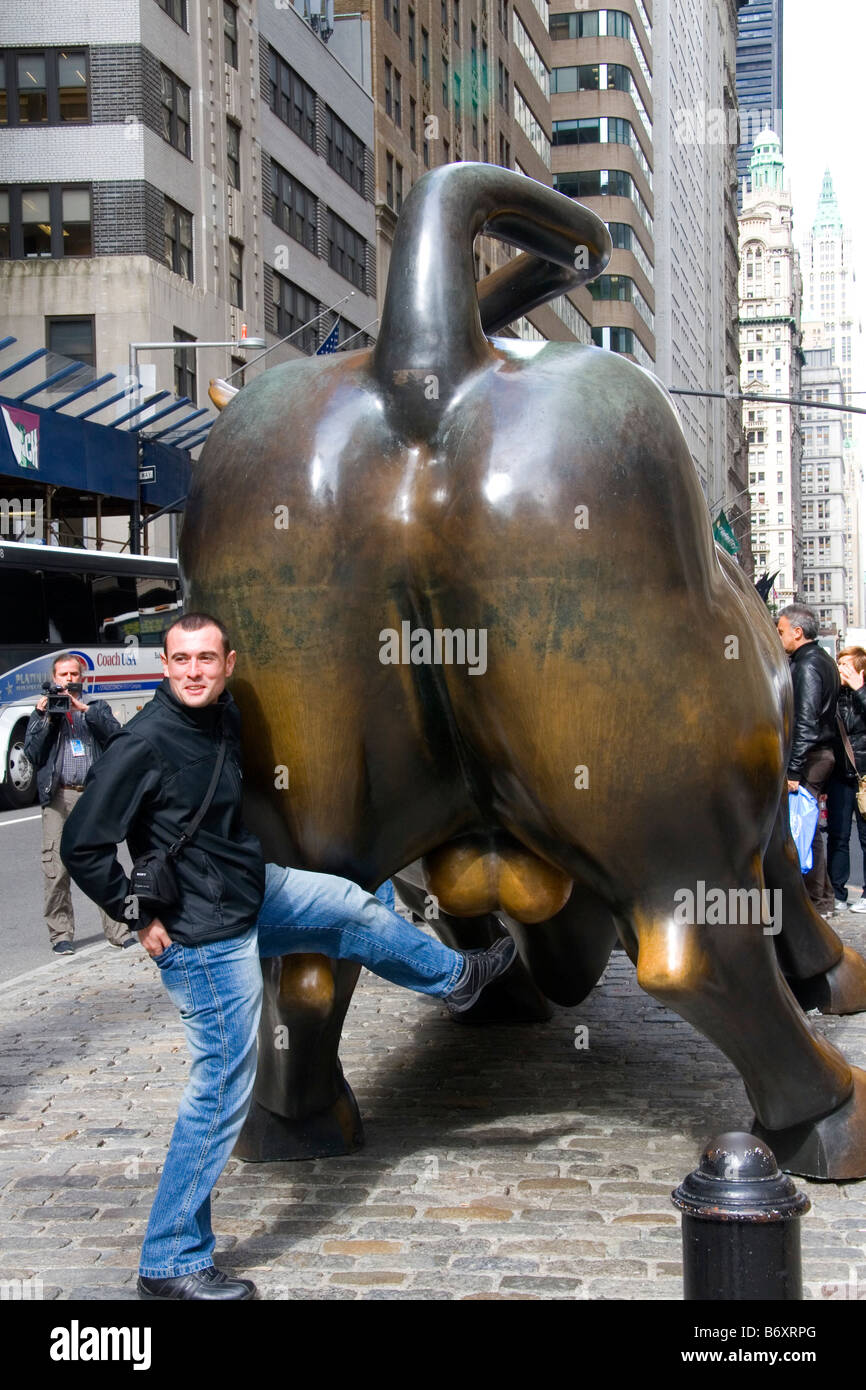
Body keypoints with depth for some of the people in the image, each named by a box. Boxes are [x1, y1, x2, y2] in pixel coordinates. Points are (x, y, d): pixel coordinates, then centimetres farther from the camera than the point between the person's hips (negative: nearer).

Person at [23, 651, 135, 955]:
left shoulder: (96, 709, 18)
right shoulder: (43, 712, 17)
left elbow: (114, 734, -3)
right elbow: (33, 753, 5)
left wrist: (83, 709, -10)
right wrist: (44, 717, -5)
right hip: (59, 797, 0)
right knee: (56, 869, -5)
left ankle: (117, 930, 0)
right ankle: (61, 935, 3)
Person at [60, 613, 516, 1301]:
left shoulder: (227, 716, 1)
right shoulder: (145, 743, -24)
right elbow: (83, 846, -23)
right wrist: (141, 916, -17)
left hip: (256, 891, 9)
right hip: (207, 935, -9)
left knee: (355, 908, 24)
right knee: (222, 1091, -3)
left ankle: (455, 976, 54)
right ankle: (171, 1263, 8)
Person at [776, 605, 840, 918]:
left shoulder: (807, 666, -15)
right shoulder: (822, 660, 16)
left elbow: (805, 723, -22)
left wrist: (793, 770, -23)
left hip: (807, 757, -10)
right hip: (822, 754, 10)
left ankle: (818, 901, -2)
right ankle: (821, 897, 19)